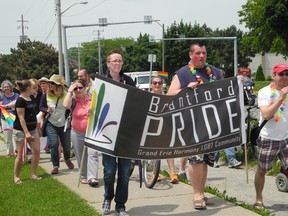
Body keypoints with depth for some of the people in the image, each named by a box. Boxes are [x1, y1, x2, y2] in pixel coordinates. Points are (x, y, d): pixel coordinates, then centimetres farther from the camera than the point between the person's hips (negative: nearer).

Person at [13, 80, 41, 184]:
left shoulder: (31, 99, 8)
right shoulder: (20, 100, -16)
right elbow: (21, 117, -19)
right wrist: (26, 132, -23)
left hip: (32, 129, 8)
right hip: (21, 130, -8)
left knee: (36, 151, 0)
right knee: (20, 154, -1)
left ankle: (33, 174, 11)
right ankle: (16, 176, 12)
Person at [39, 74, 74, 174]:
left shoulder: (66, 95, -12)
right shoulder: (46, 95, -6)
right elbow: (41, 107, 6)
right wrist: (47, 110, -14)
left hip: (64, 124, 0)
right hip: (51, 124, 0)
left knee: (66, 145, 7)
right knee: (54, 144, -11)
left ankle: (67, 159, 40)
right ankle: (55, 166, 3)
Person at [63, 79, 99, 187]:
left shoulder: (91, 99, 0)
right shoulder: (73, 100, -2)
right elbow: (66, 105, -25)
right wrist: (70, 91, -15)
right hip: (77, 133, 1)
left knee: (92, 154, -13)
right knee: (80, 156, 9)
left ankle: (92, 177, -16)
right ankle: (84, 176, 23)